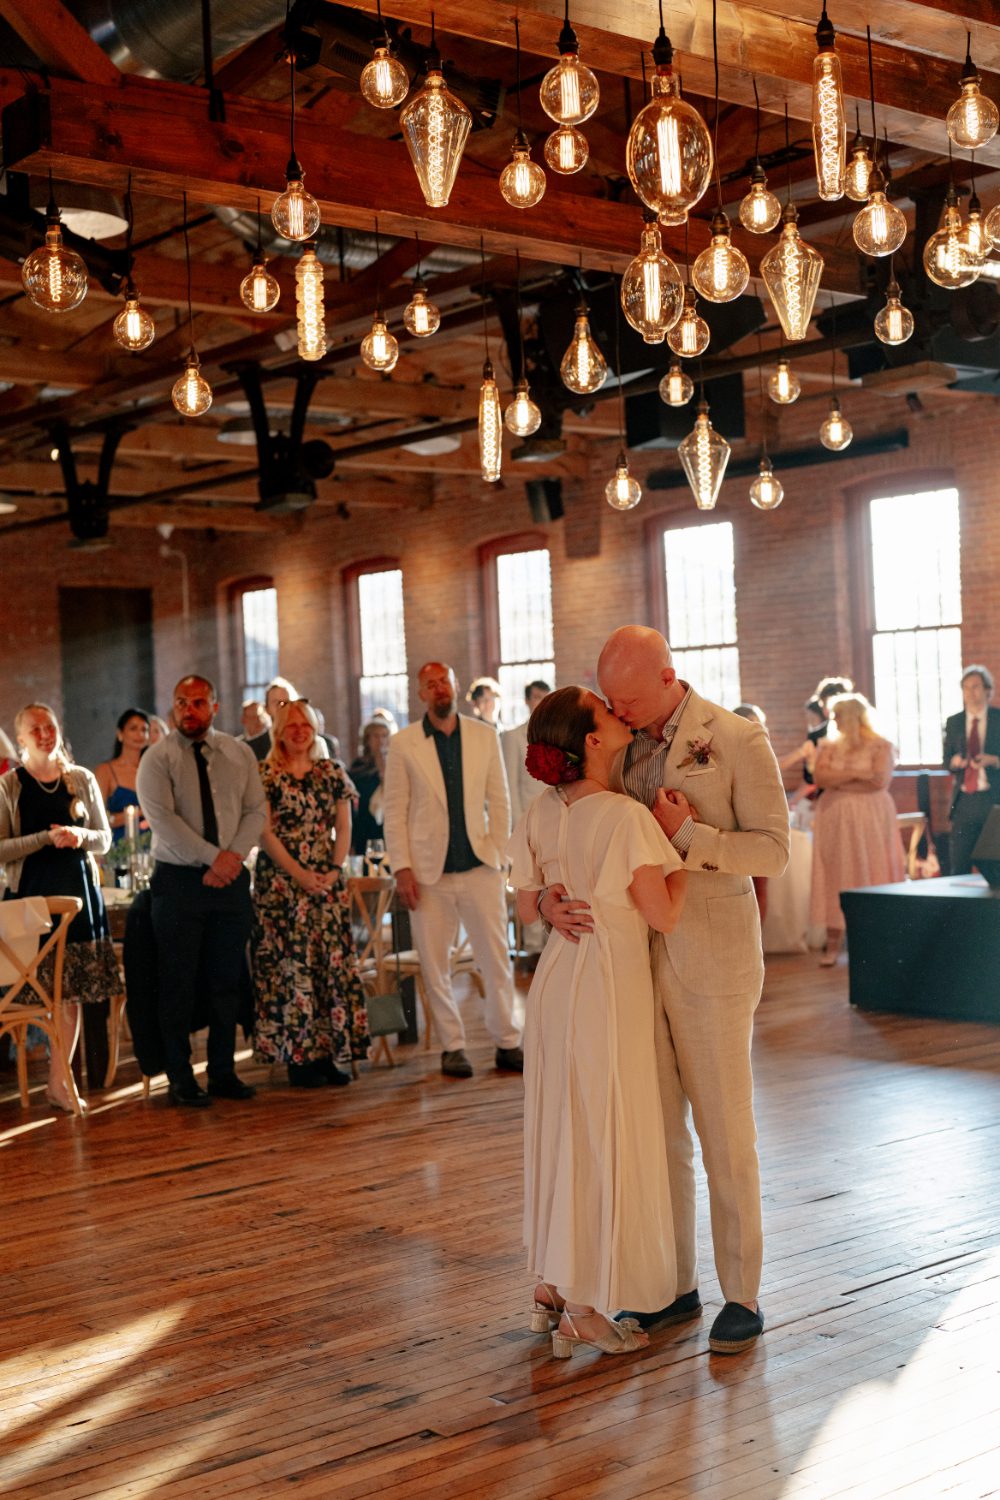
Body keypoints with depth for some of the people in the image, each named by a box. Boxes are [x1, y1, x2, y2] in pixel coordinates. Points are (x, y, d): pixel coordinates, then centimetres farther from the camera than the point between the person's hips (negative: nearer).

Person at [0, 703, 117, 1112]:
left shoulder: (82, 780, 7)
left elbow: (104, 839, 11)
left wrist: (81, 836, -10)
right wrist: (48, 838, -16)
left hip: (79, 894, 3)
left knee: (73, 991, 2)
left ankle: (59, 1082, 10)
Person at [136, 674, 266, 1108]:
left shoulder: (239, 755, 10)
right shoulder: (158, 758, -3)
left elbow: (256, 810, 6)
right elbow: (162, 818, -13)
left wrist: (235, 854, -11)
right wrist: (213, 857, -16)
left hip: (231, 878, 4)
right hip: (178, 879, -3)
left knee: (228, 980, 7)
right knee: (178, 983, 0)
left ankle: (223, 1072, 17)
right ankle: (181, 1079, 9)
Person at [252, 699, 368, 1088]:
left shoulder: (331, 773, 10)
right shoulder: (264, 775, 0)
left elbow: (343, 827, 8)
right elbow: (264, 832, -6)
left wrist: (335, 870, -7)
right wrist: (298, 874, -14)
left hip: (327, 879, 4)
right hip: (280, 880, -3)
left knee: (333, 961, 1)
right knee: (290, 963, -4)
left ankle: (334, 1050, 7)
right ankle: (299, 1056, 0)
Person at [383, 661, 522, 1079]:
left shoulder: (485, 736, 7)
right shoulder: (403, 744, 2)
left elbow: (499, 801, 9)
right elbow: (394, 811, 1)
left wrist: (497, 852, -1)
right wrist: (402, 868, -6)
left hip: (479, 867, 1)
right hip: (429, 871, -1)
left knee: (497, 958, 1)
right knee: (435, 966, 3)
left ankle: (507, 1043, 12)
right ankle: (452, 1046, 15)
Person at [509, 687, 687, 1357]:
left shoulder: (543, 812, 2)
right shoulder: (627, 817, -19)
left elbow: (529, 907, 10)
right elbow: (664, 915, -14)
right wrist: (679, 836, -7)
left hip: (556, 979, 7)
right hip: (608, 984, -7)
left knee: (559, 1128, 16)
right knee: (607, 1137, 3)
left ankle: (551, 1286, 27)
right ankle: (586, 1309, 11)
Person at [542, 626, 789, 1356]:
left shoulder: (738, 740, -8)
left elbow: (773, 849, -10)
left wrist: (687, 835, -20)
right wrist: (551, 895, -8)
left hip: (712, 960, -5)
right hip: (636, 956, 5)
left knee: (725, 1134, 4)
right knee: (659, 1130, 11)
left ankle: (743, 1296, 17)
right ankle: (676, 1285, 25)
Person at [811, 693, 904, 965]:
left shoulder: (880, 746, -1)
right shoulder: (829, 745, 10)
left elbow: (879, 781, -14)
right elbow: (820, 777, -5)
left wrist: (837, 779, -8)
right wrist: (856, 773, -13)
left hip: (870, 819, -3)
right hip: (835, 820, 3)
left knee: (871, 873, -2)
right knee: (836, 875, -1)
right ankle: (833, 944, -1)